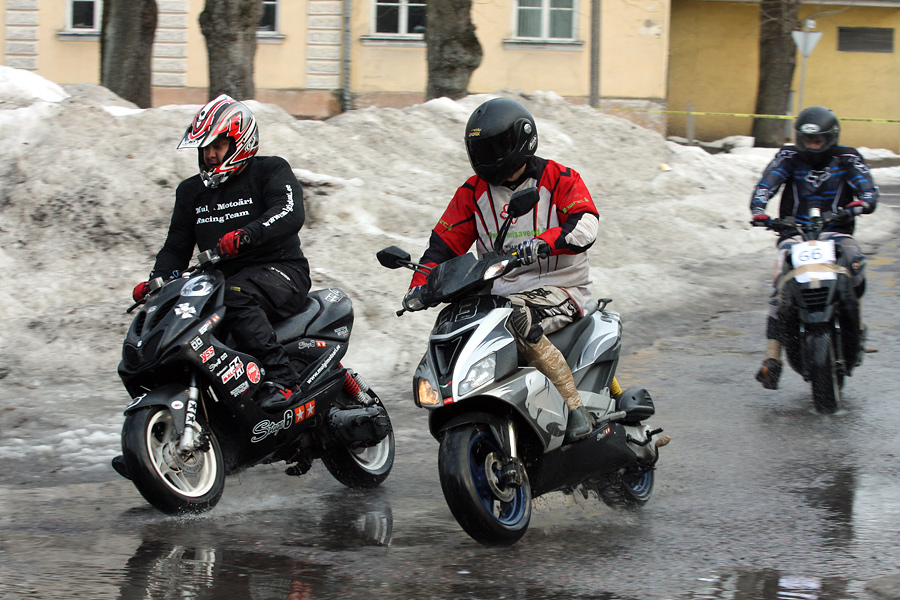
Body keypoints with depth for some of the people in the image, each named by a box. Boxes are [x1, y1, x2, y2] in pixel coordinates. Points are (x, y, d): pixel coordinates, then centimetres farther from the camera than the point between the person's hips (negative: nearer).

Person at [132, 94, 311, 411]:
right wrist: (155, 282, -5)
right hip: (222, 277, 6)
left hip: (280, 270, -6)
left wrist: (246, 235, -39)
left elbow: (291, 213, -21)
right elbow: (177, 246, 16)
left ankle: (281, 379, -39)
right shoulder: (191, 191, 17)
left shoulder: (271, 171, -2)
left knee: (235, 297, -38)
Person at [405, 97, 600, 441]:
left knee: (518, 320, -37)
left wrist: (542, 243, -37)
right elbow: (445, 242, 11)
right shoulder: (474, 192, 12)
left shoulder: (559, 180, -2)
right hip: (499, 293, 6)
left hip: (558, 288, -5)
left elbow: (585, 225, -18)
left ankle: (576, 408, -32)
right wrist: (420, 286, -7)